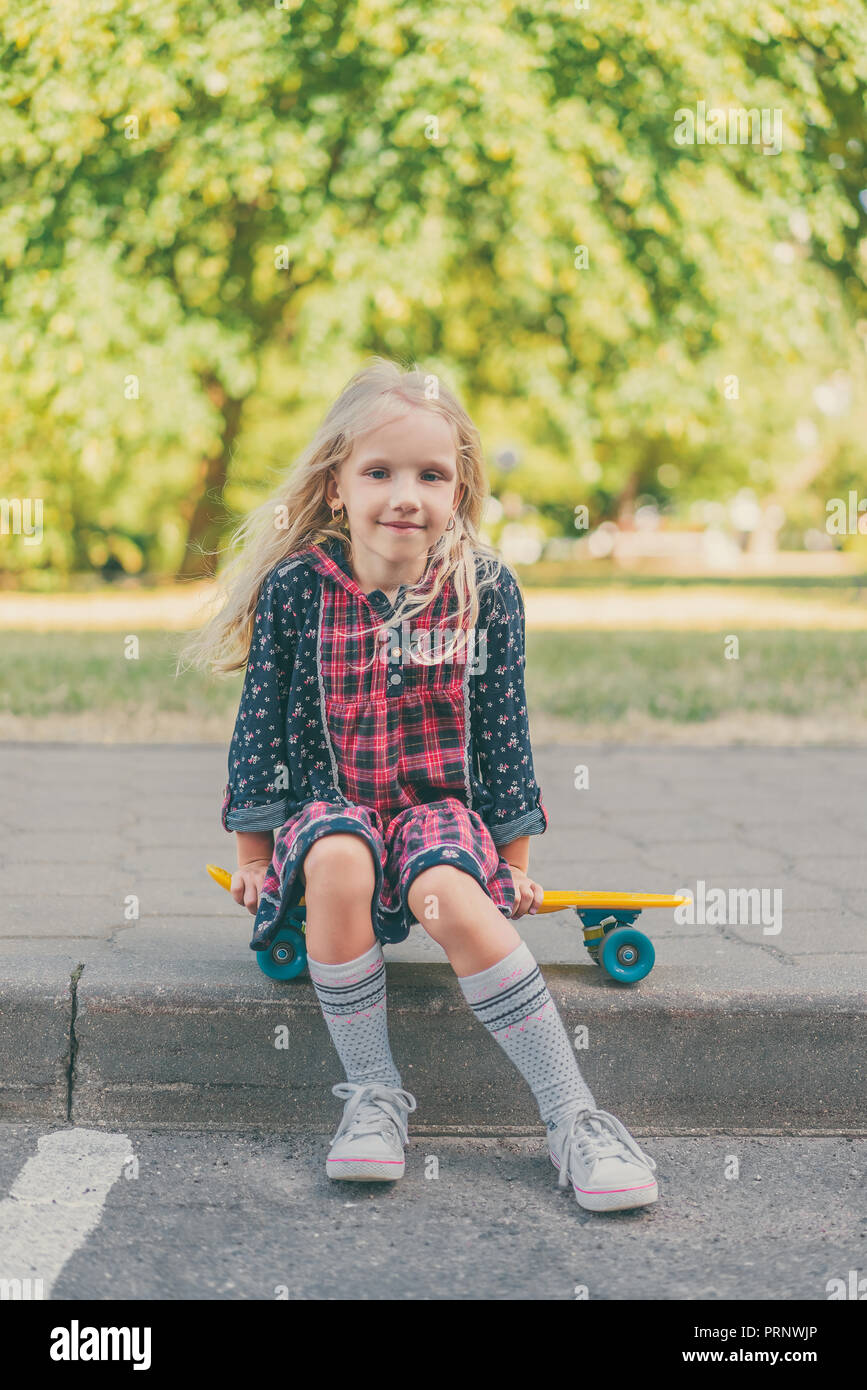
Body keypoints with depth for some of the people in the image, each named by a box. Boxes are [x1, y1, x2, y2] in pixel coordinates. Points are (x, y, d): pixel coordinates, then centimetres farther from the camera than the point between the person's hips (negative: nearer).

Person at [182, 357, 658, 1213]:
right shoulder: (296, 587, -5)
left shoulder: (484, 589, -3)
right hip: (328, 800, 0)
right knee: (337, 863, -36)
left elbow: (503, 730, 4)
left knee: (455, 904, -33)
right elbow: (262, 724, 3)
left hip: (441, 804, 0)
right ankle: (372, 1094, -21)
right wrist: (254, 853, 5)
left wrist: (515, 860, 5)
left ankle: (573, 1117, -25)